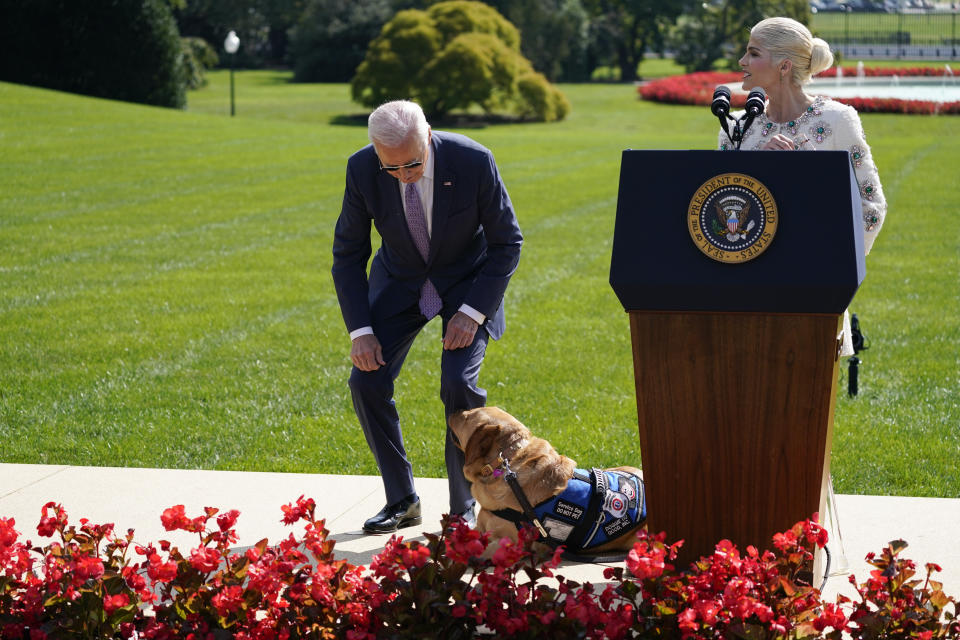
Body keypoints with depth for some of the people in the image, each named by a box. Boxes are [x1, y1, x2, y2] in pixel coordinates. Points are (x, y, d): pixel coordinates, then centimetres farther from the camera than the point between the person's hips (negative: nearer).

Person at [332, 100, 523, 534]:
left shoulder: (474, 162, -27)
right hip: (400, 281, 3)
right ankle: (401, 501, 6)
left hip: (469, 282, -3)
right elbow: (347, 252, -9)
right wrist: (360, 330, -17)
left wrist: (472, 311, -22)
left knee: (459, 384, -20)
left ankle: (463, 509, -3)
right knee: (367, 381, -10)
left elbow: (507, 242, -14)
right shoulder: (362, 169, -21)